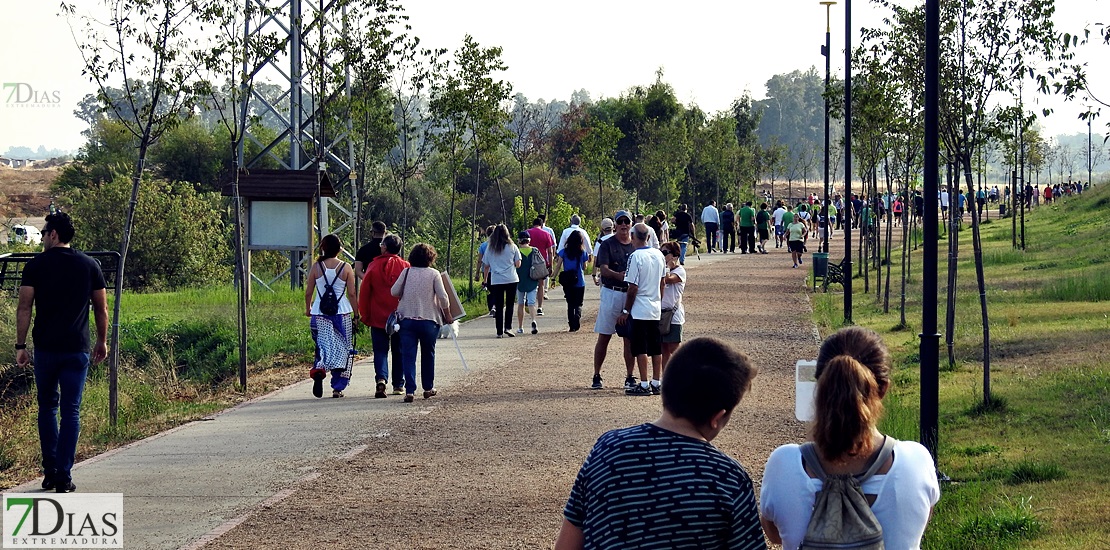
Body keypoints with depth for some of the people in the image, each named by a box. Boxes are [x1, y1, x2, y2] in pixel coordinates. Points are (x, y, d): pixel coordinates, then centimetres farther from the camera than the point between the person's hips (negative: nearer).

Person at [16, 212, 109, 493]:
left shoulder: (35, 266, -2)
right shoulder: (89, 266, 3)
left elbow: (24, 307, -5)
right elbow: (101, 308, 6)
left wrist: (20, 346, -1)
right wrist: (102, 341, 19)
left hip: (45, 348, 0)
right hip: (77, 349, 0)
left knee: (47, 407, 15)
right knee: (70, 411, 2)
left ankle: (50, 472, 14)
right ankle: (64, 477, -2)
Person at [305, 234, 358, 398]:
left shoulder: (316, 267, -1)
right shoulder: (345, 268, -4)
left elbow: (308, 292, 5)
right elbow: (352, 294, -3)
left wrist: (307, 309, 22)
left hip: (320, 313, 1)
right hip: (342, 313, -1)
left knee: (323, 345, 4)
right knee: (343, 349, 10)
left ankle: (319, 369, -29)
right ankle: (338, 388, 10)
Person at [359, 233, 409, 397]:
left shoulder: (373, 266, -4)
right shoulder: (406, 267, -3)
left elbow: (364, 293, -2)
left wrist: (365, 315, 7)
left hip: (378, 317, -1)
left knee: (380, 351, 2)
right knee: (399, 351, 13)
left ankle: (381, 378, -20)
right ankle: (399, 385, 17)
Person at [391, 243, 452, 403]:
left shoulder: (407, 272, -1)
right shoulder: (433, 274, -5)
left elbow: (394, 291, 0)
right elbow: (443, 297, -8)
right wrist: (447, 314, 6)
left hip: (407, 319, 1)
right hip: (429, 320, 0)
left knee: (408, 355, 0)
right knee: (428, 354, 17)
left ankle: (409, 390, -11)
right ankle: (428, 388, 25)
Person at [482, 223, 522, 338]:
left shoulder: (490, 249, 3)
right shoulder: (512, 247, -1)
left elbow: (486, 266, 7)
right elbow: (518, 264, 0)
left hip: (496, 281, 1)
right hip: (511, 280, -1)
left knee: (499, 306, 4)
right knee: (509, 304, 9)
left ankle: (500, 331, 3)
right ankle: (508, 327, -5)